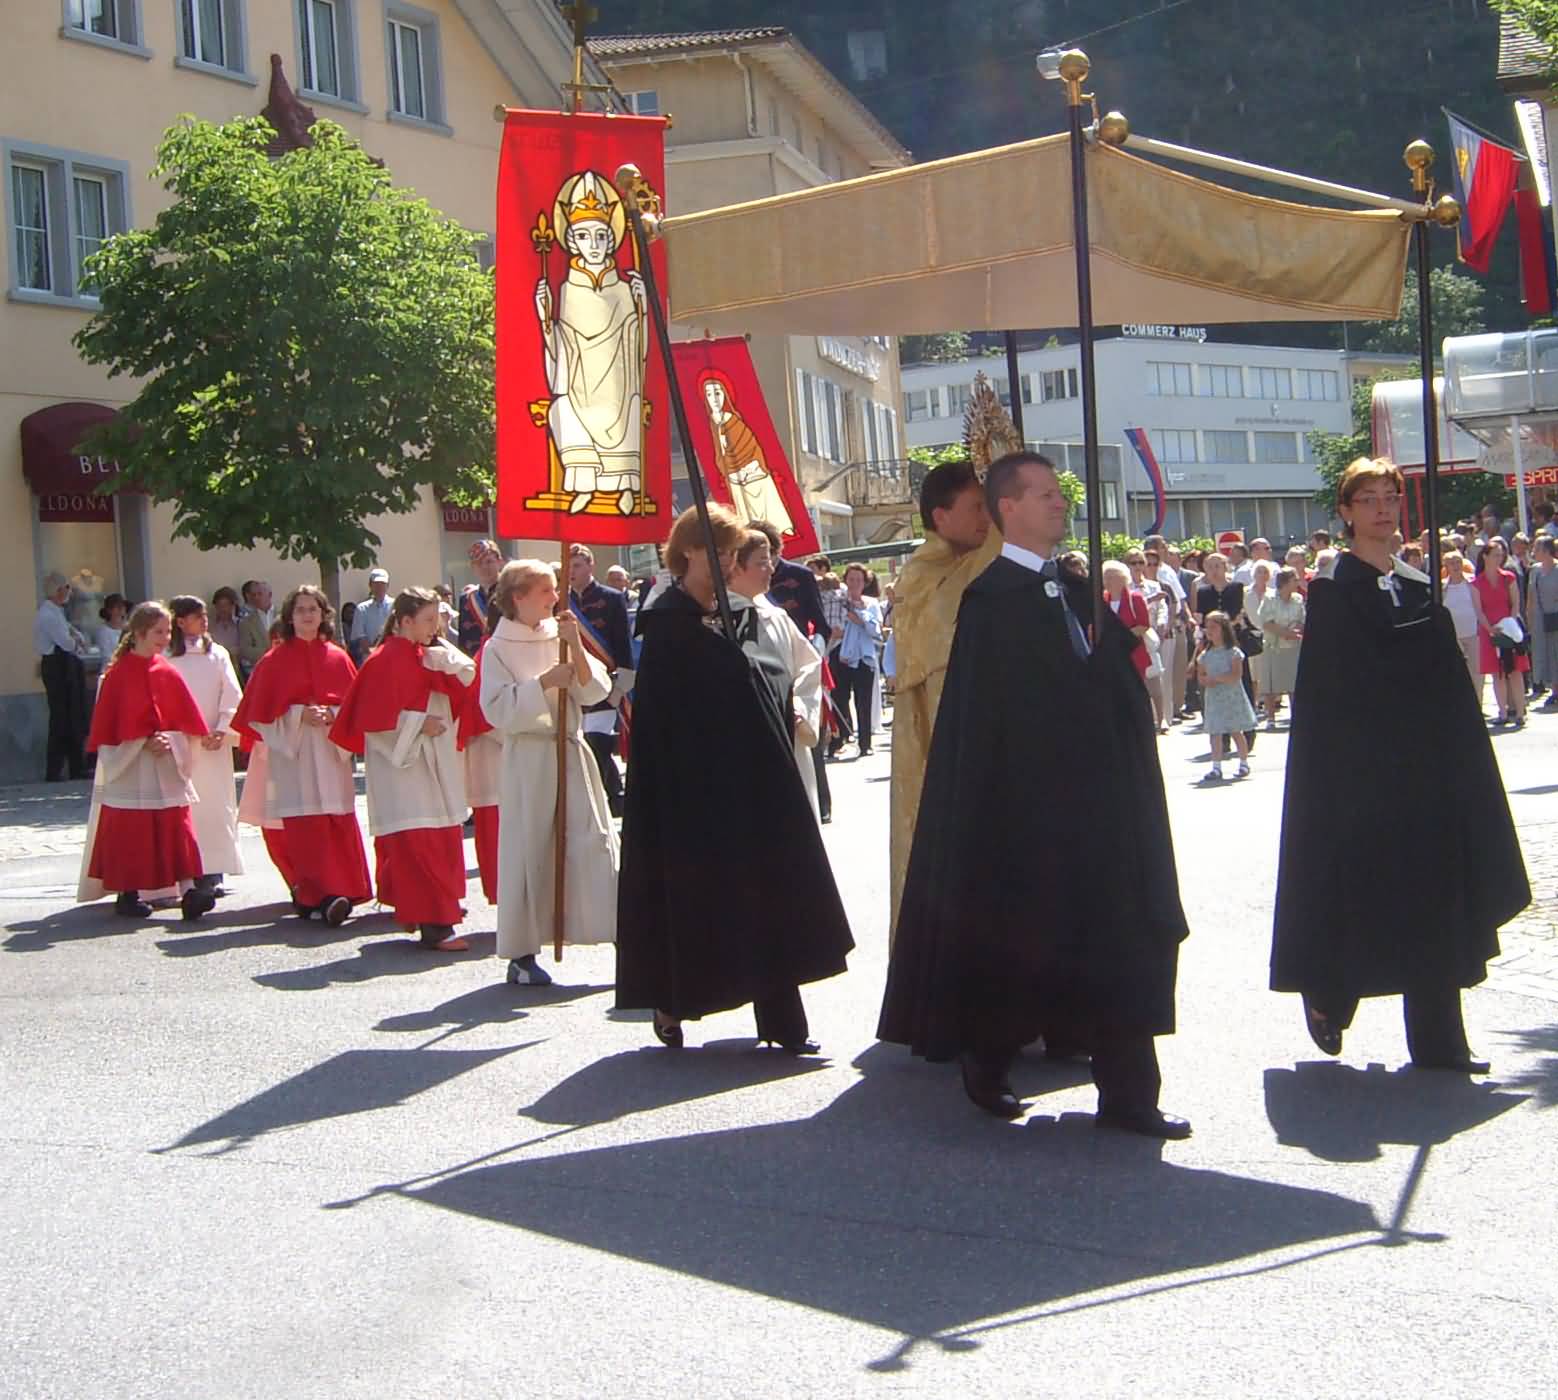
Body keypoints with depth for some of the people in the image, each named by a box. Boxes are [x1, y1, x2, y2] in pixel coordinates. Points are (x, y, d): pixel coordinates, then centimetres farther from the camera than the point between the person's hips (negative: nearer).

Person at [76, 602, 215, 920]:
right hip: (129, 766, -3)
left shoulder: (168, 674, 5)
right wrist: (144, 744, -14)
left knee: (177, 830, -5)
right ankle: (127, 893, 14)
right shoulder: (118, 674, -5)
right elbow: (107, 726, -6)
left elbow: (188, 722, 7)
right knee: (129, 832, 3)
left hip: (167, 765, 3)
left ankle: (189, 890, -11)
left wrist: (168, 740, -11)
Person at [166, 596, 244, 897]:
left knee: (216, 806, -1)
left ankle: (212, 872, 2)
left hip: (214, 744, 2)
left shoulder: (218, 654, 9)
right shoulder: (166, 658, 1)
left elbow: (233, 697, 5)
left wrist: (221, 731, -7)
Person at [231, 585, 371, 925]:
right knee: (305, 825, -12)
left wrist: (332, 714, -8)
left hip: (331, 750, 3)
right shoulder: (275, 660, 4)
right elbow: (261, 710, 1)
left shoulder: (338, 659, 12)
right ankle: (321, 895, -17)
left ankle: (343, 890, 7)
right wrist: (300, 714, -12)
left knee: (339, 824, -1)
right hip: (292, 750, -3)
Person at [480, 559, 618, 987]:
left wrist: (576, 648, -9)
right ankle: (521, 955, 8)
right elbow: (498, 709, -11)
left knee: (595, 842, -2)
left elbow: (595, 691, 3)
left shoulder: (561, 637, 9)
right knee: (528, 851, -1)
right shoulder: (498, 648, -2)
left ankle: (621, 935, -2)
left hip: (571, 752, 4)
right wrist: (544, 682, -18)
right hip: (527, 758, -4)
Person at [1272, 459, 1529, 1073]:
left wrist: (1458, 763, 6)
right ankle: (1327, 991, 24)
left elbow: (1447, 684, 12)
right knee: (1360, 890, -2)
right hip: (1360, 766, -6)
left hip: (1426, 766, 6)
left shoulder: (1418, 587, 12)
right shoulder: (1332, 590, -5)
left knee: (1432, 900, 5)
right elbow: (1324, 688, -11)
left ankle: (1438, 1040, 10)